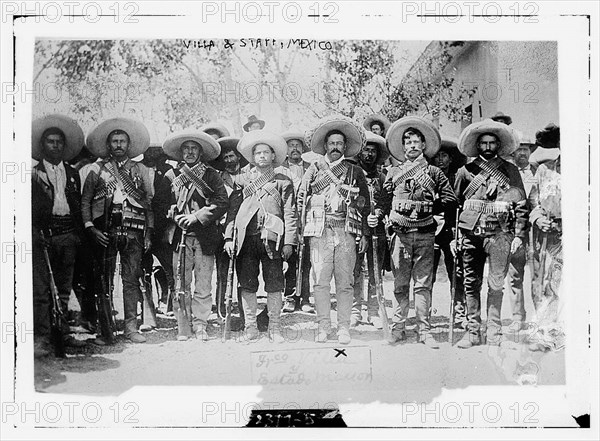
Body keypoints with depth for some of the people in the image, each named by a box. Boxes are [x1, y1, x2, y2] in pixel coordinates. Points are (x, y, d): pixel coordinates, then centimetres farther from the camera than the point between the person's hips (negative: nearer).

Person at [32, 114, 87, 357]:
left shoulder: (72, 173, 18)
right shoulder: (33, 174, 7)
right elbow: (28, 208, 0)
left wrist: (78, 234, 9)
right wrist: (37, 232, -12)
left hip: (67, 235, 4)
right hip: (42, 235, -4)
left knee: (63, 289, 8)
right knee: (41, 289, -7)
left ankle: (62, 334, 15)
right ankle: (41, 338, -6)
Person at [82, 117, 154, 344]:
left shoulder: (141, 171, 14)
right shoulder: (97, 169, 11)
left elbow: (149, 203, 12)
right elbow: (85, 201, 9)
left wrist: (149, 232, 4)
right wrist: (90, 228, -4)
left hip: (134, 231, 1)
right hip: (104, 232, 0)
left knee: (131, 279, -1)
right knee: (103, 280, 0)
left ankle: (131, 327, 5)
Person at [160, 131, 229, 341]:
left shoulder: (211, 175, 9)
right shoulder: (171, 175, 13)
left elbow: (223, 201, -2)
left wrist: (196, 216, -9)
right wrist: (174, 215, -3)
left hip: (204, 236, -1)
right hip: (179, 235, 1)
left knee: (203, 285, -2)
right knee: (181, 284, -1)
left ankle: (200, 326, 6)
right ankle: (183, 329, 5)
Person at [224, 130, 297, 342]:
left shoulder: (283, 181, 11)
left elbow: (290, 213, 6)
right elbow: (232, 209, 14)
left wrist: (289, 242, -3)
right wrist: (229, 237, 3)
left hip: (272, 238, -2)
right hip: (246, 238, 2)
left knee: (274, 285, -1)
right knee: (247, 285, 3)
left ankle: (275, 327, 8)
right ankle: (250, 327, 12)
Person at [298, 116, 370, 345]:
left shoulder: (356, 173, 13)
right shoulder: (314, 170, 12)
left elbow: (365, 206, 13)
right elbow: (300, 200, 12)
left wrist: (364, 234, 7)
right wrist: (299, 230, 4)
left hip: (346, 232, 0)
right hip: (320, 232, 0)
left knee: (345, 282, -2)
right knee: (321, 281, -4)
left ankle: (344, 328, 4)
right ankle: (323, 327, 3)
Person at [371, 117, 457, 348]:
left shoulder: (434, 172, 8)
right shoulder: (394, 173, 12)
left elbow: (451, 200, 5)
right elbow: (384, 200, 10)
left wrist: (428, 208, -3)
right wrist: (376, 215, -8)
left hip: (425, 233, -1)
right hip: (400, 233, 1)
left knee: (423, 283, 1)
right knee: (400, 283, 3)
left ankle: (424, 330, 5)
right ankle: (398, 327, 11)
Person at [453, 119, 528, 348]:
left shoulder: (510, 171, 9)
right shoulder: (466, 171, 11)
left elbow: (521, 205, 8)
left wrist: (518, 235, -1)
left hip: (499, 233, -1)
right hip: (470, 233, 2)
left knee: (496, 284, -3)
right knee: (471, 283, 4)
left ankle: (494, 331, 8)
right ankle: (473, 330, 12)